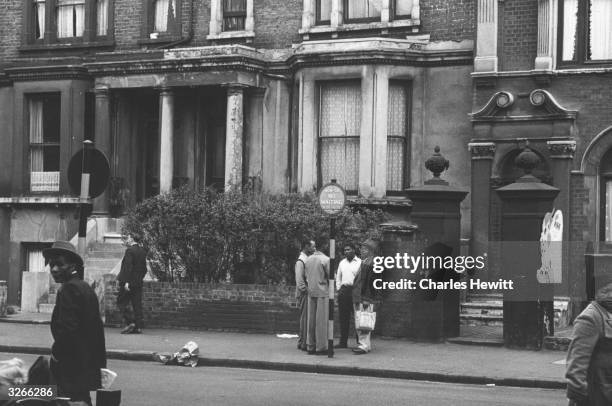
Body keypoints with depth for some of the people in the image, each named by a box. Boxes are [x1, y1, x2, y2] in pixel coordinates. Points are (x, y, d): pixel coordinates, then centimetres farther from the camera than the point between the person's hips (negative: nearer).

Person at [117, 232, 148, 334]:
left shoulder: (130, 250, -12)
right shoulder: (142, 251, 11)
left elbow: (128, 267, -18)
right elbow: (144, 268, 15)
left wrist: (126, 282, -20)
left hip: (129, 282, -7)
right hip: (138, 282, 7)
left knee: (122, 302, 1)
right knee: (137, 304, 6)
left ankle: (130, 322, -9)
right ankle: (138, 327, 4)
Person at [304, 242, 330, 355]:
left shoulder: (308, 260, 8)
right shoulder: (326, 259, -10)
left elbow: (306, 276, 12)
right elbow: (331, 276, -9)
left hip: (311, 292, 6)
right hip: (323, 292, -6)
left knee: (311, 320, 9)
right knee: (322, 320, -2)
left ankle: (310, 346, 12)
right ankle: (321, 347, -1)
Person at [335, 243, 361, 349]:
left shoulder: (359, 262, 0)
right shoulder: (342, 263, 16)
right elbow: (338, 277, 22)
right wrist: (338, 289, 10)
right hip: (343, 290, 5)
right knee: (343, 317, 5)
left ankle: (360, 342, -2)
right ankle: (343, 342, 10)